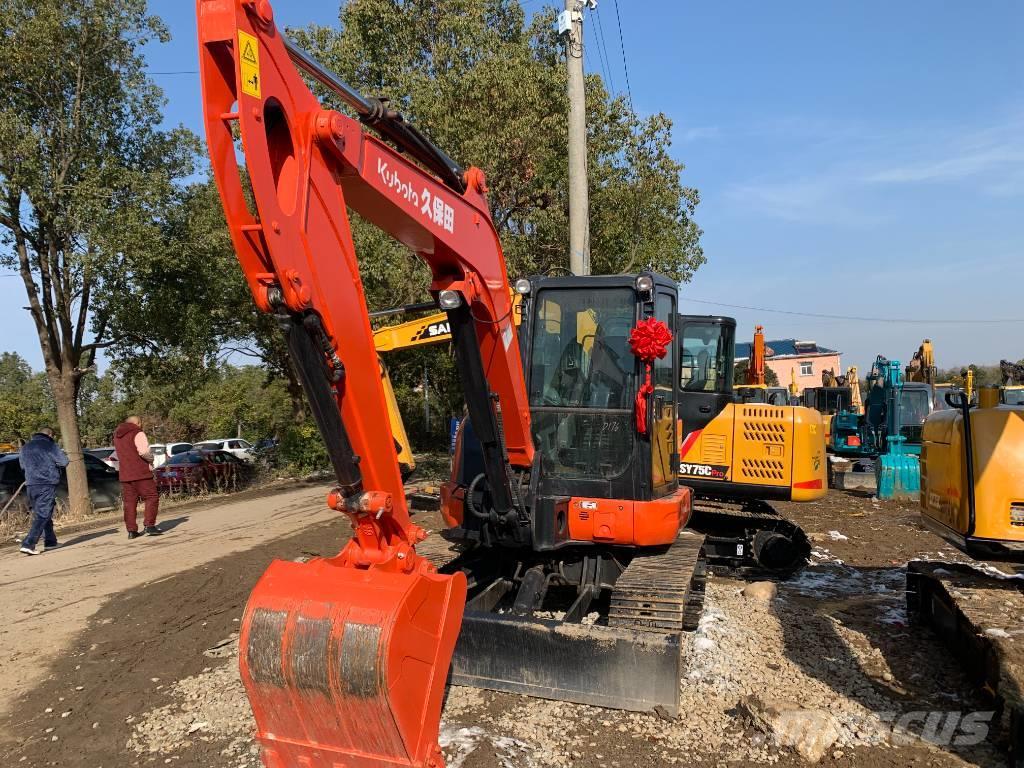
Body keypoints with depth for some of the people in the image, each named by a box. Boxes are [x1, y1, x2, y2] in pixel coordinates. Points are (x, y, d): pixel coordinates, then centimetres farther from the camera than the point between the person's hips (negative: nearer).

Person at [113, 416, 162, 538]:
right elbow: (144, 452, -20)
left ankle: (131, 530, 7)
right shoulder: (138, 434, -8)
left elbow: (120, 455, 20)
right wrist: (151, 459, -1)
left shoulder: (117, 436, 17)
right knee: (152, 497, -2)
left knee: (129, 502, 7)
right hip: (140, 473, -7)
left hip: (125, 475, 7)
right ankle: (149, 525, -12)